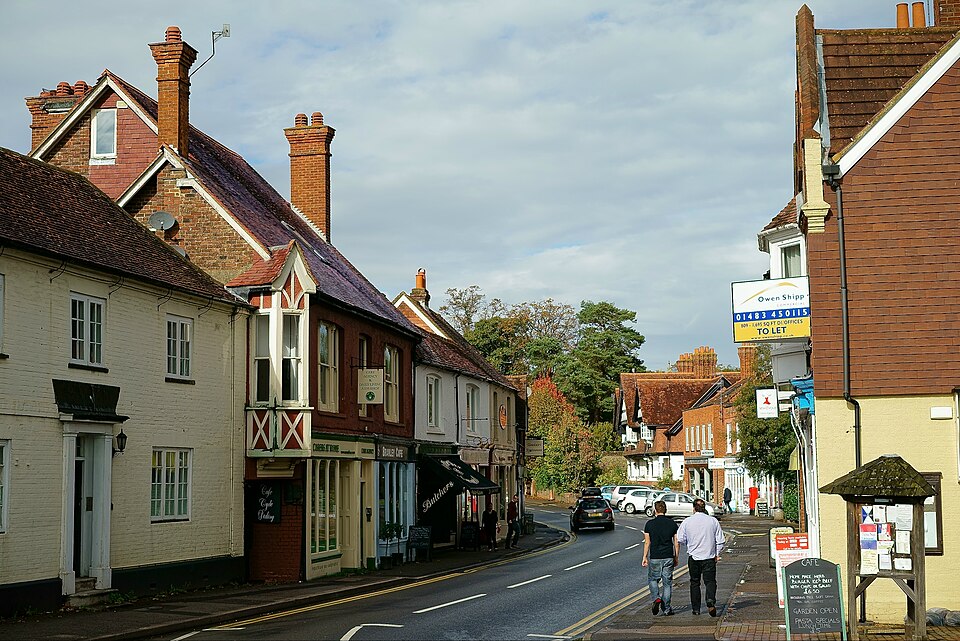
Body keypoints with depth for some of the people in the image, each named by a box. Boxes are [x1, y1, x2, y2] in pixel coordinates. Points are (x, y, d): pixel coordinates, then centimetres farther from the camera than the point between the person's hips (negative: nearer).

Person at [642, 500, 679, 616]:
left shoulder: (650, 524, -3)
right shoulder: (672, 523, 2)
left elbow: (647, 542, -2)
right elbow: (676, 543, 4)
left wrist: (645, 557, 6)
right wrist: (676, 557, 13)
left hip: (654, 558, -1)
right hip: (668, 557, 1)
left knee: (652, 580, 16)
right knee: (667, 582, 7)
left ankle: (656, 598, -7)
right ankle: (666, 609, 7)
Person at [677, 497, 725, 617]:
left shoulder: (687, 521, -4)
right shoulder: (713, 521, -1)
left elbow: (680, 539, -2)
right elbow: (720, 540, 1)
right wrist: (717, 554, 14)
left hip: (693, 557, 0)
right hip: (709, 557, 0)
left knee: (695, 582, 12)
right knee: (710, 581, 4)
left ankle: (696, 609, 13)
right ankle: (710, 600, -23)